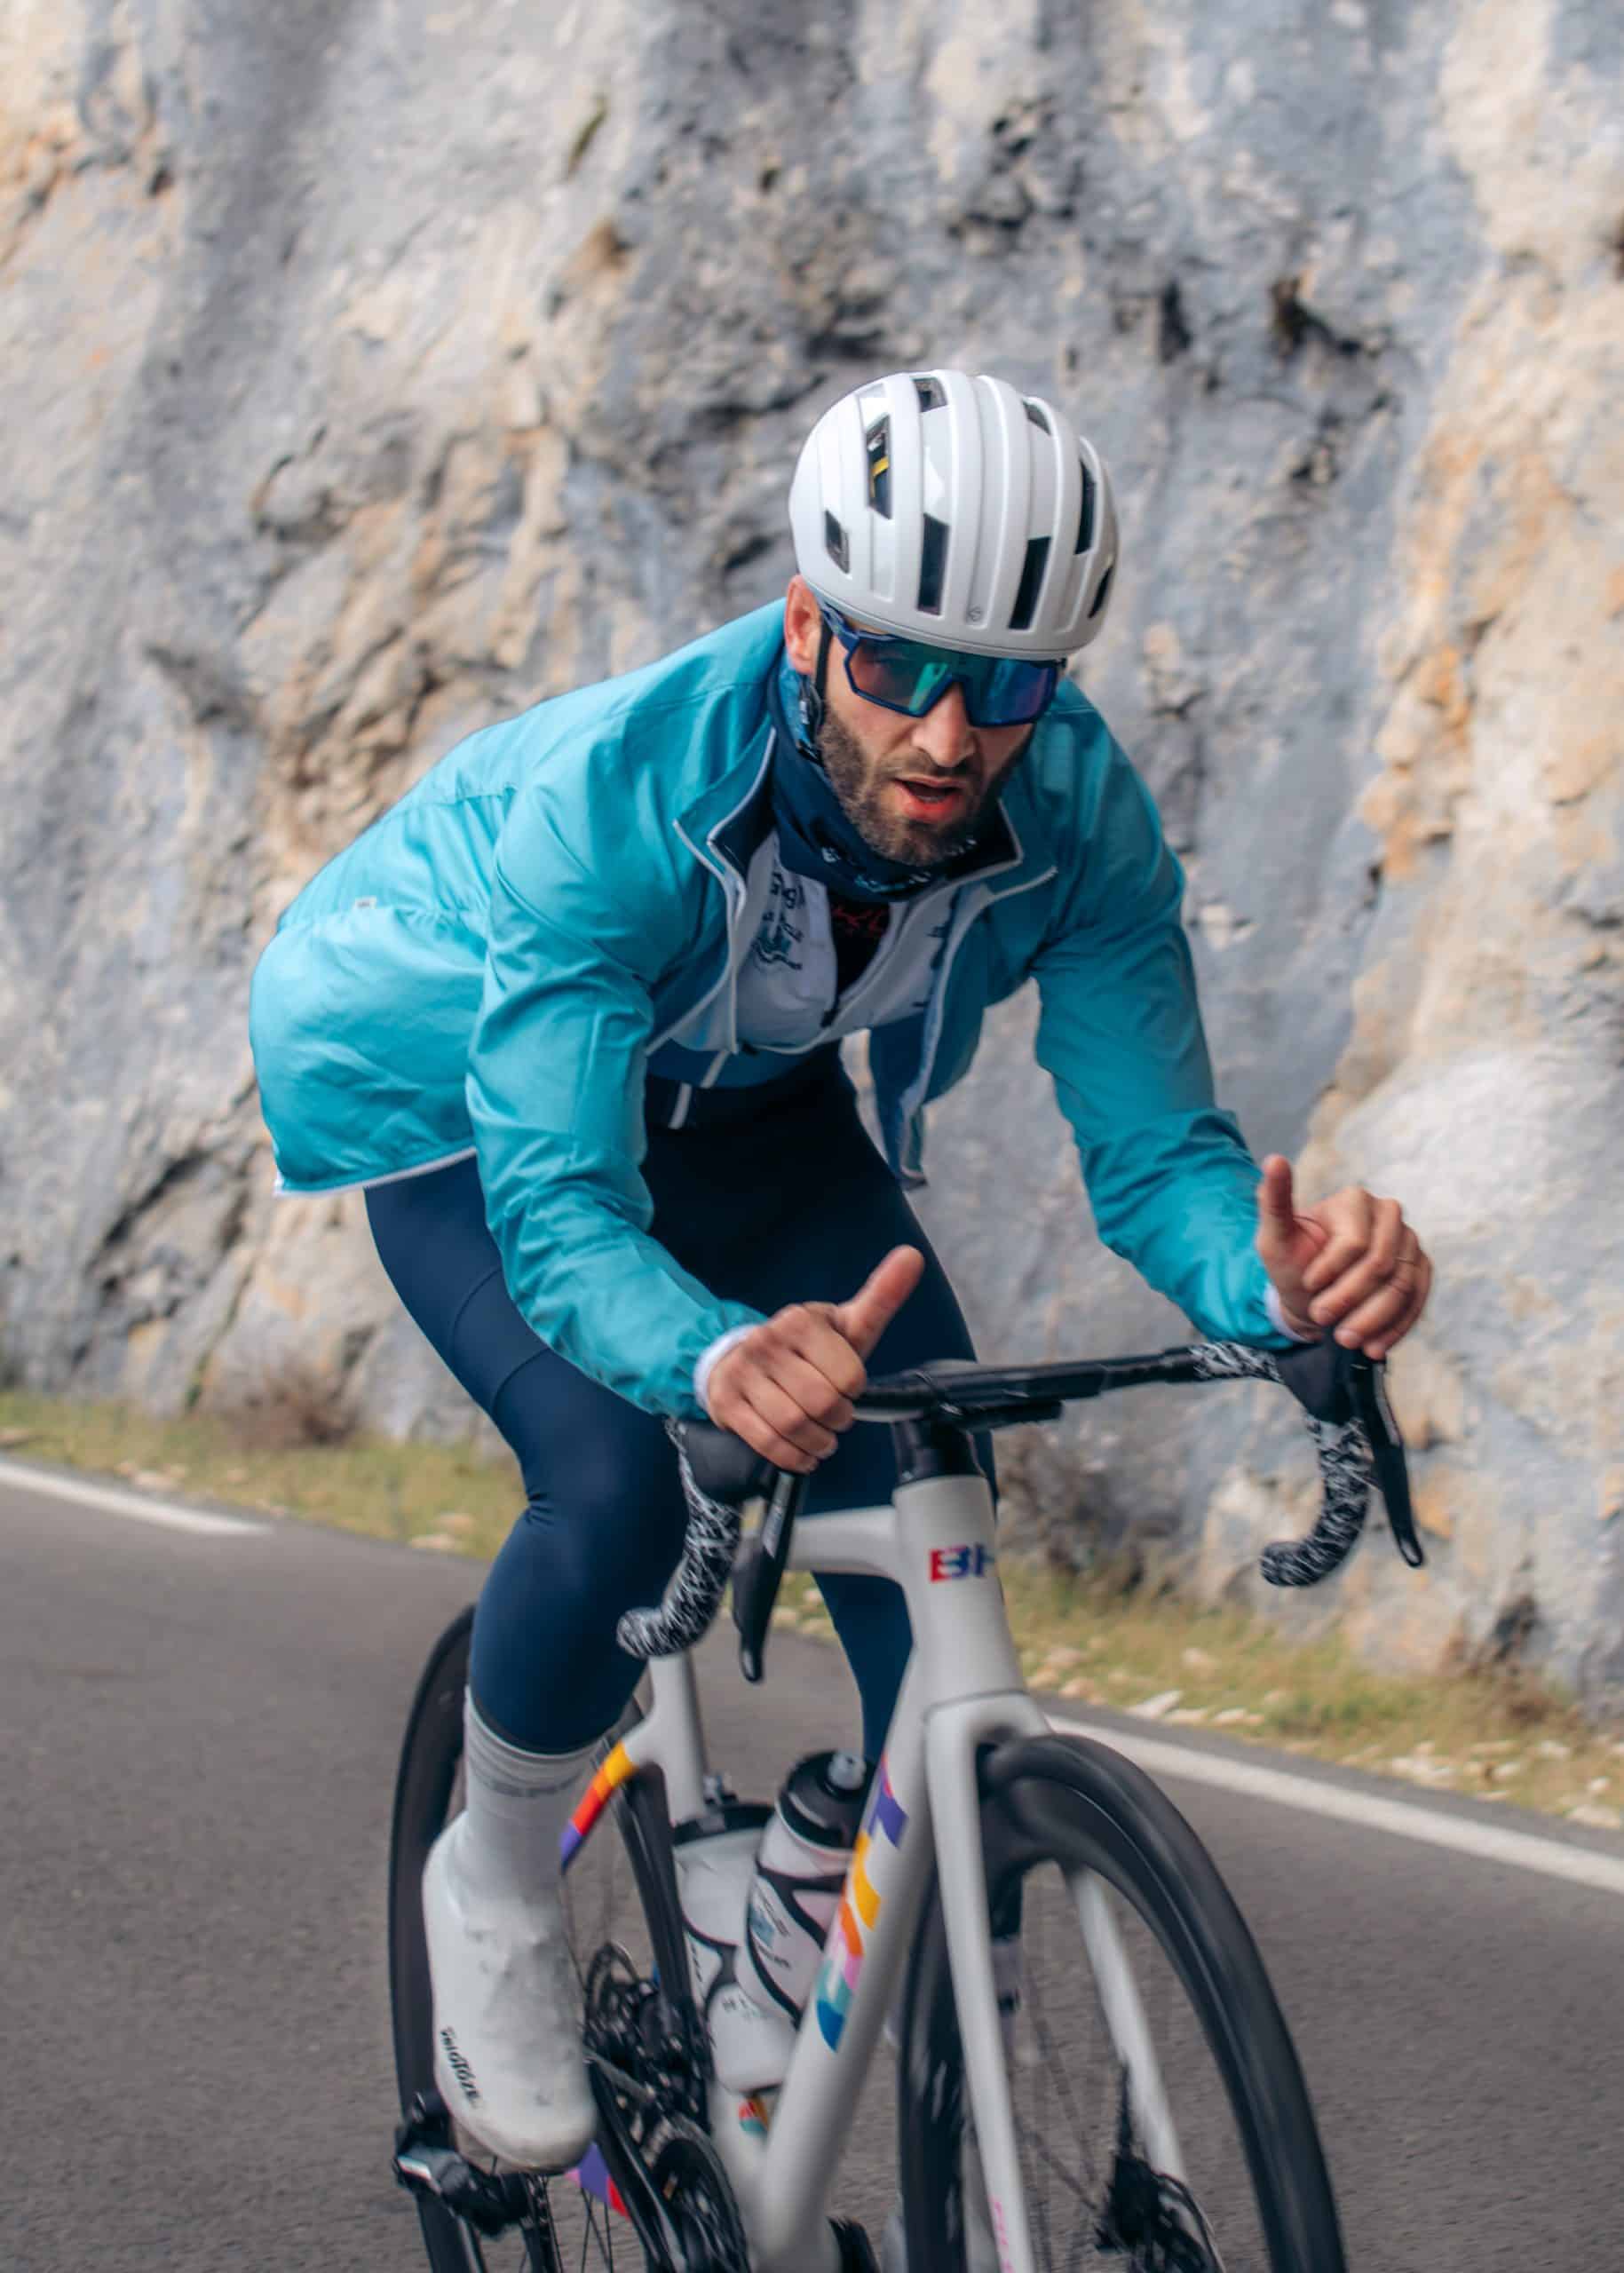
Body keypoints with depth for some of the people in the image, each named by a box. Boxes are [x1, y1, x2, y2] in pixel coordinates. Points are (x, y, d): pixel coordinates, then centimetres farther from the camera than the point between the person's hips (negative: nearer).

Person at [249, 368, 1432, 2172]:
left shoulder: (1080, 815, -29)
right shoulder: (612, 791, -40)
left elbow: (1150, 1146, -27)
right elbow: (553, 1203, -43)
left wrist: (1277, 1281, -51)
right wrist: (718, 1356, -65)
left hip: (744, 1092, 4)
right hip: (461, 1095, -4)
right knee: (620, 1482, -27)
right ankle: (496, 1883, 1)